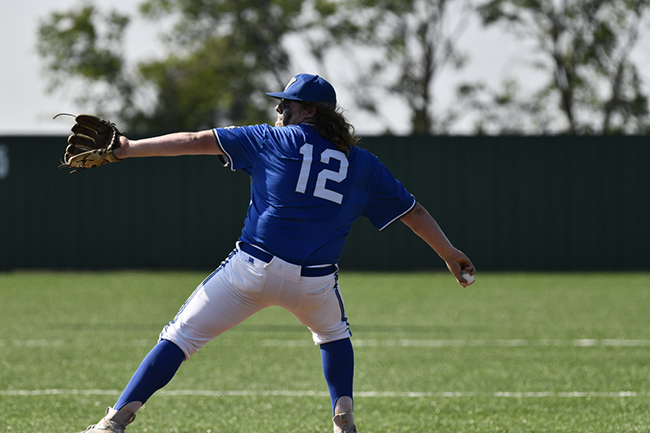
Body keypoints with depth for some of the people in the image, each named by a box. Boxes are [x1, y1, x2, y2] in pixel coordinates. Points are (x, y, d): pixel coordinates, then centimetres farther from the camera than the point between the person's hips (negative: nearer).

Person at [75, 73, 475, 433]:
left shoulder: (273, 140, 7)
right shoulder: (363, 164, 14)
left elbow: (196, 142, 7)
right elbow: (413, 211, 19)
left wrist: (128, 149, 11)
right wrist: (450, 254, 32)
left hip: (254, 270, -3)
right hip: (317, 282, 3)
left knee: (180, 337, 2)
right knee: (333, 333, 35)